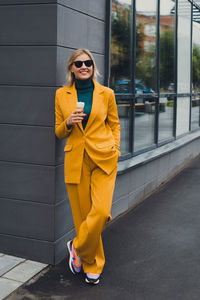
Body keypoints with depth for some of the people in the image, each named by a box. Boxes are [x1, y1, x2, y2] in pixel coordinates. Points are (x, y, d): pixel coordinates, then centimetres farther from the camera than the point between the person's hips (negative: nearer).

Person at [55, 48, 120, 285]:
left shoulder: (106, 93, 4)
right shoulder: (61, 94, 6)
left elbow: (114, 124, 14)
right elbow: (59, 132, 10)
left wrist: (115, 149, 1)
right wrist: (68, 123, -11)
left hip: (103, 159, -1)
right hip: (75, 161, 1)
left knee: (101, 211, -16)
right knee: (82, 214, 5)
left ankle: (77, 247, 12)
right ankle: (92, 265, 25)